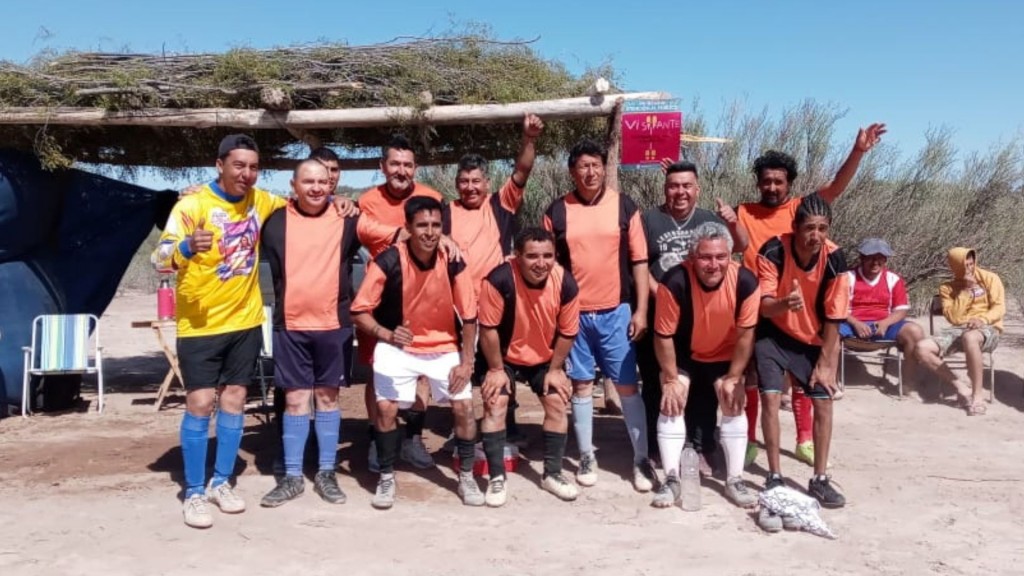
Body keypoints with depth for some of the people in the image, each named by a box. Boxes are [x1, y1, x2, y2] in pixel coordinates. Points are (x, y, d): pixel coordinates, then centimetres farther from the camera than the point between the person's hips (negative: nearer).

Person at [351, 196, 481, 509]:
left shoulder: (453, 263, -15)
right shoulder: (388, 261, -20)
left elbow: (469, 316, -6)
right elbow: (359, 311, -12)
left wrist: (466, 362, -9)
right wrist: (387, 334, -27)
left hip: (444, 346, 2)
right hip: (398, 347, -1)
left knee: (464, 405, -5)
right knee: (386, 407, -12)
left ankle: (466, 477, 14)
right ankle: (386, 478, 10)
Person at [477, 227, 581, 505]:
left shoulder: (566, 283, -24)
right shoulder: (499, 280, -34)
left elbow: (567, 333, -10)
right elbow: (488, 329, -23)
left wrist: (554, 369, -5)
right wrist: (497, 369, -15)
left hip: (545, 357, 3)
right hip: (503, 355, -3)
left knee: (557, 403, -1)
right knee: (495, 404, -13)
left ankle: (553, 473, 15)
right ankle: (496, 477, -1)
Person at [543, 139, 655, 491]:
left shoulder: (624, 206, 0)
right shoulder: (557, 211, 1)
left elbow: (639, 261, 2)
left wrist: (641, 310, -3)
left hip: (616, 312, 0)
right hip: (573, 313, 1)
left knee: (627, 385, 4)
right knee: (581, 384, 9)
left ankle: (641, 459, 15)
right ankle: (586, 457, 21)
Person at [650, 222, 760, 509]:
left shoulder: (746, 282, -28)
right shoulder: (674, 282, -35)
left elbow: (745, 334, -15)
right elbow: (663, 336, -23)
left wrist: (734, 378, -12)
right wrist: (671, 379, -18)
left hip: (724, 355, 2)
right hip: (682, 354, -2)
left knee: (733, 404, -5)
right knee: (672, 402, -14)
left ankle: (734, 480, 8)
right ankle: (671, 479, -5)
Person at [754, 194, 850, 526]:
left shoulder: (834, 258, -18)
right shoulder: (773, 251, -24)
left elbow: (834, 316, -10)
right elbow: (764, 306, -26)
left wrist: (825, 362, -9)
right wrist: (784, 303, -49)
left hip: (813, 339, 2)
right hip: (774, 334, -2)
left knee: (824, 400, -1)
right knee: (770, 397, -14)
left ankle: (820, 480, 13)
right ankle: (774, 477, -1)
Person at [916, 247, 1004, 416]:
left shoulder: (989, 278, 6)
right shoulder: (947, 288, 10)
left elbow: (999, 307, -3)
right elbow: (953, 318, -3)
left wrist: (982, 319, -23)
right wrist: (965, 290, -7)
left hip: (988, 329, -3)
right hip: (958, 330, 3)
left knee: (969, 338, -43)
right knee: (922, 348, -23)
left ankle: (977, 396, -31)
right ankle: (962, 388, -15)